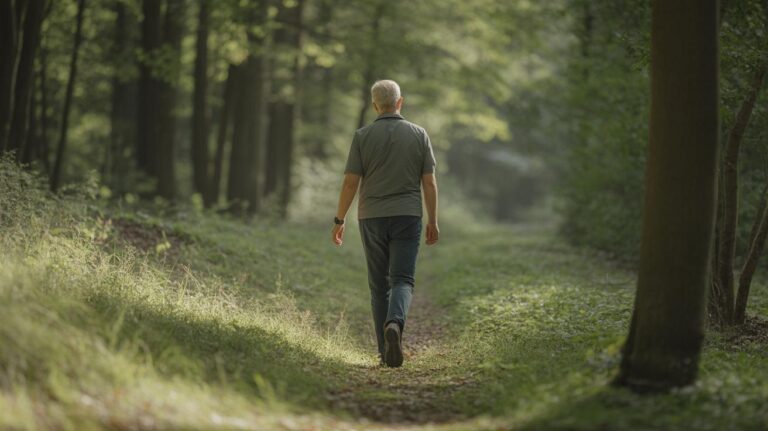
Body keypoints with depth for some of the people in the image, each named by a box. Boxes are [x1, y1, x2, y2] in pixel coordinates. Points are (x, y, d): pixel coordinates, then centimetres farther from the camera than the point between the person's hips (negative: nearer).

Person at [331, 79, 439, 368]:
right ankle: (395, 324, -34)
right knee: (402, 281, -3)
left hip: (372, 218, 1)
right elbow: (429, 182, -1)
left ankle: (386, 350, 11)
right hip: (407, 216, 0)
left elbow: (350, 182, -4)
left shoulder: (363, 136, -2)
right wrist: (433, 221, 6)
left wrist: (339, 220, 4)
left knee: (380, 285, 11)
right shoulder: (419, 134, 1)